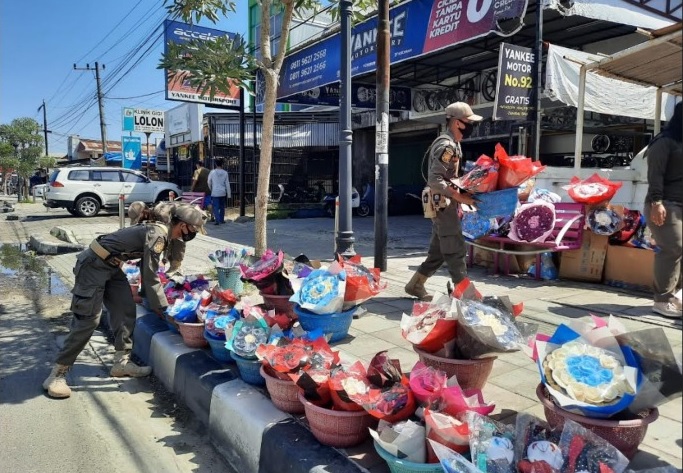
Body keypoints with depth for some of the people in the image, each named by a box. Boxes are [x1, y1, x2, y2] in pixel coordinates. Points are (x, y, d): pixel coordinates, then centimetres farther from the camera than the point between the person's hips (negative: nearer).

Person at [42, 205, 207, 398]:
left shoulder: (158, 231, 7)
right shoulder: (158, 235, -23)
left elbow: (148, 272, 18)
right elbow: (150, 278, -22)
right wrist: (163, 309, -13)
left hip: (110, 265, 10)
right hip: (93, 265, -10)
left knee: (126, 309, 6)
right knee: (88, 319, -9)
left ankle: (122, 362, 13)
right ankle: (57, 374, 0)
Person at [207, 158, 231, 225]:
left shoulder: (212, 172, -5)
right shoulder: (225, 173, -2)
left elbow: (209, 182, 3)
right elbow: (227, 184, 0)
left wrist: (210, 189, 21)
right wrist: (229, 194, 5)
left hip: (215, 193, -2)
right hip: (223, 192, 2)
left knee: (215, 207, -2)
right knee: (222, 207, 15)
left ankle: (217, 220, -12)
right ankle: (222, 219, 22)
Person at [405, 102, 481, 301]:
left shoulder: (453, 144, 17)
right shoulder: (446, 145, -16)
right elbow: (435, 179, -24)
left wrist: (460, 194, 13)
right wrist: (459, 196, -25)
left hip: (446, 204, 10)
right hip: (442, 204, -10)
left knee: (439, 250, 14)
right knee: (455, 249, -5)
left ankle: (415, 285, 21)